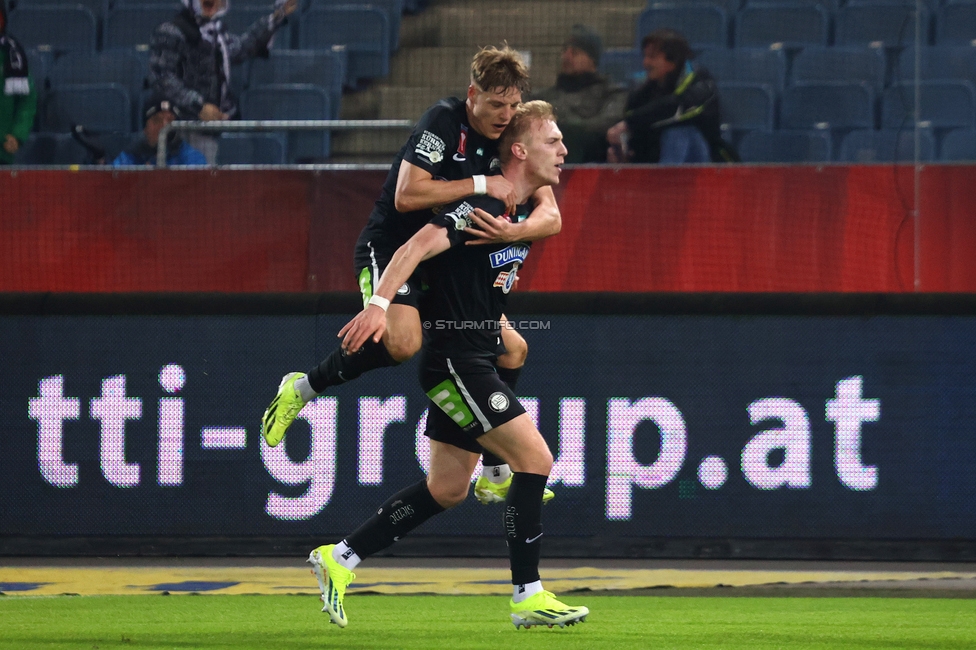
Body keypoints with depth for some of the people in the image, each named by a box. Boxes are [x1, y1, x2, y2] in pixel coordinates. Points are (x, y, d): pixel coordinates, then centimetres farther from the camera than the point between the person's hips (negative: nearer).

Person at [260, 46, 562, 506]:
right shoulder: (444, 122, -18)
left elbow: (550, 216, -8)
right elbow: (407, 195, -28)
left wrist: (515, 230, -30)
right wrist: (480, 184, -27)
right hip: (390, 247, -8)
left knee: (512, 349, 7)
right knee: (401, 341, -34)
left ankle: (494, 476, 19)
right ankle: (303, 388, -11)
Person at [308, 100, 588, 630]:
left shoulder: (522, 211, 12)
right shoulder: (484, 205, -17)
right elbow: (420, 245, -28)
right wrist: (379, 302, -39)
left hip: (474, 359, 10)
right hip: (453, 357, -10)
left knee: (447, 489, 12)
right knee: (534, 457, -13)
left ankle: (339, 559, 20)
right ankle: (527, 596, -8)